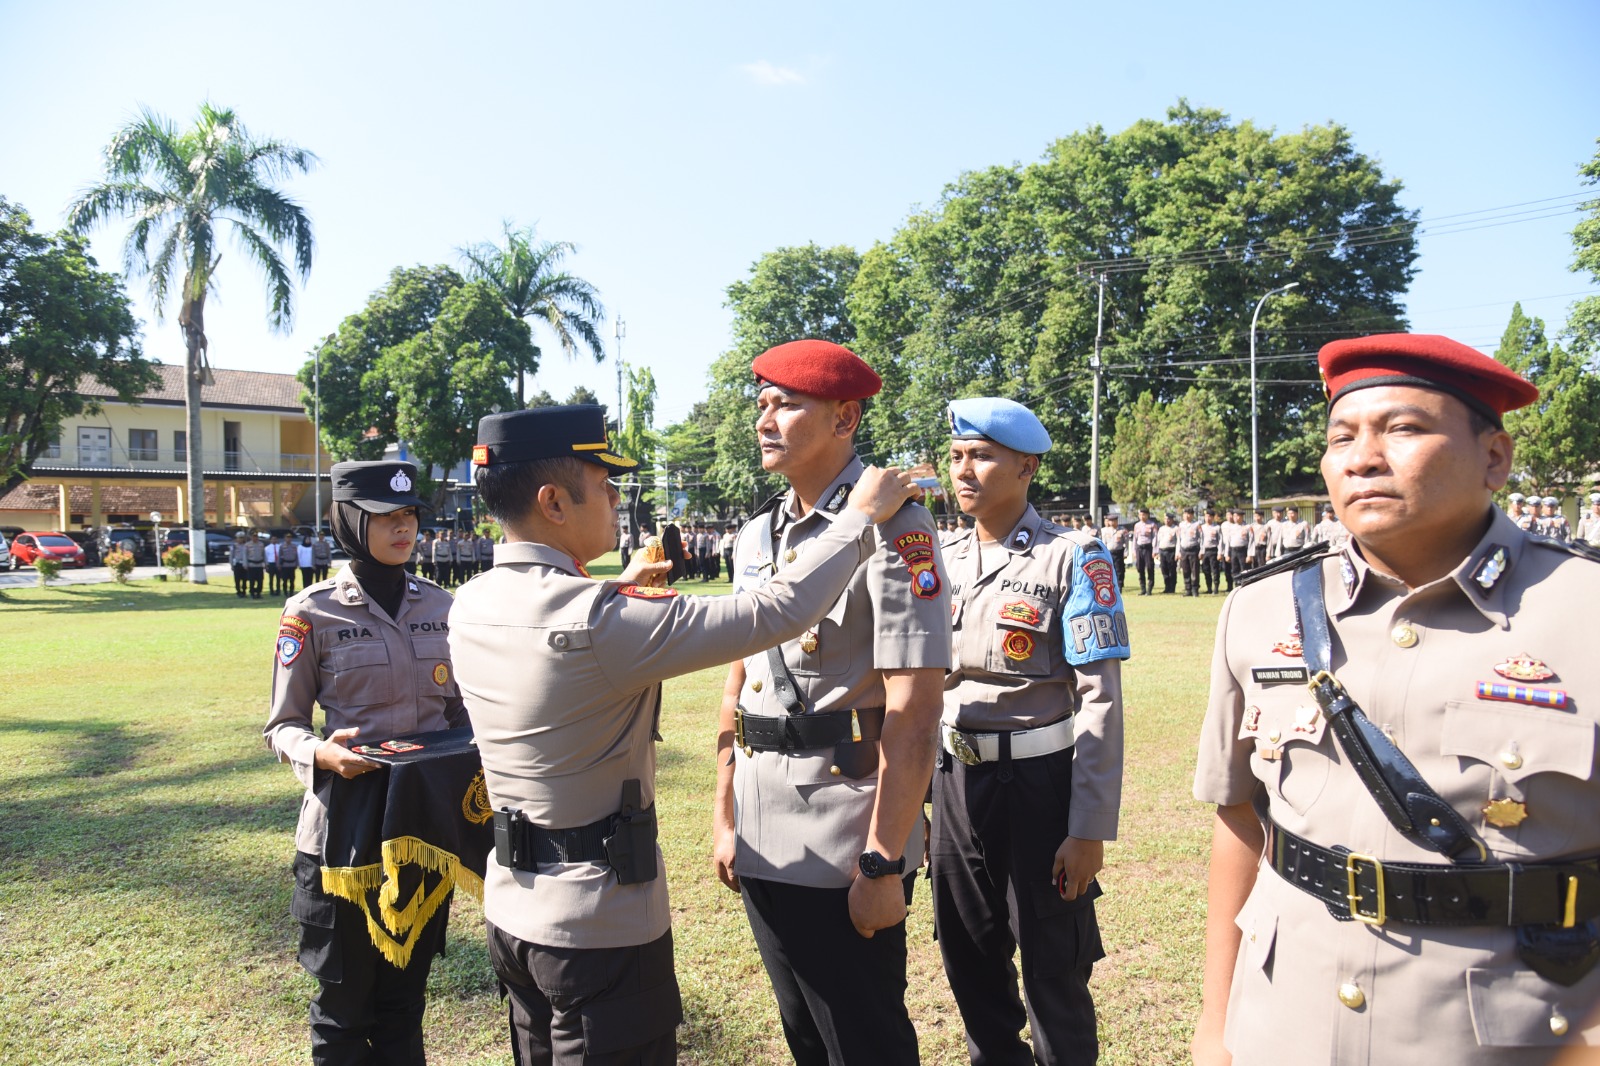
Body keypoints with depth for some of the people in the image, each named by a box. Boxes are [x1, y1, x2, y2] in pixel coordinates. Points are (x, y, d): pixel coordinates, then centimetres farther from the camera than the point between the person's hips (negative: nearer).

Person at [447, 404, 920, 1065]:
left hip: (511, 905, 8)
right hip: (600, 924, -8)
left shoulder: (471, 607, -2)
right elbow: (776, 612, -26)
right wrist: (862, 514, -15)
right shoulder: (595, 623, -27)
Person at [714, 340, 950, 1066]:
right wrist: (725, 816, 12)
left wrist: (883, 866, -18)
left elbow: (913, 713, -18)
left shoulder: (893, 528, -14)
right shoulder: (756, 536, 9)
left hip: (845, 859, -7)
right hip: (763, 846, 7)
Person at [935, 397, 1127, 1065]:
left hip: (1038, 784, -5)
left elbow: (1099, 700, -13)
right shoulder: (942, 560, 7)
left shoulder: (1072, 558, -10)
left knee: (1054, 971, 9)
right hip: (954, 781, 5)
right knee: (970, 960, 18)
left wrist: (1090, 830, -15)